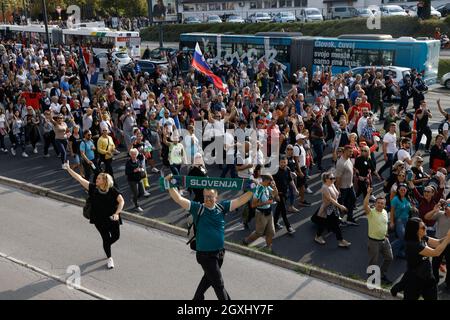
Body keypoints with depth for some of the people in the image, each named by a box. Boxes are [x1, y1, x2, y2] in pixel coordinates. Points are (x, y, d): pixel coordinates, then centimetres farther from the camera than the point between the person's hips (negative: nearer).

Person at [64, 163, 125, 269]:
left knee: (116, 236, 7)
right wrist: (68, 169, -9)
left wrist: (116, 213, -31)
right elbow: (79, 178, -7)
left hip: (112, 218, 0)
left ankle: (106, 247, 42)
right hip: (99, 220, 0)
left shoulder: (112, 191, -12)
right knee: (106, 238, 2)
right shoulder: (93, 188, -6)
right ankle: (109, 258, 23)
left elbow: (121, 201, -19)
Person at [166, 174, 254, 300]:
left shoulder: (222, 207, -1)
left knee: (209, 278, 26)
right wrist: (170, 186, -29)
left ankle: (197, 297, 48)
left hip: (220, 252, 5)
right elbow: (179, 199, -19)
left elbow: (240, 201, -3)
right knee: (219, 284, 3)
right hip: (205, 255, -5)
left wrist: (252, 190, -12)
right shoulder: (198, 208, -11)